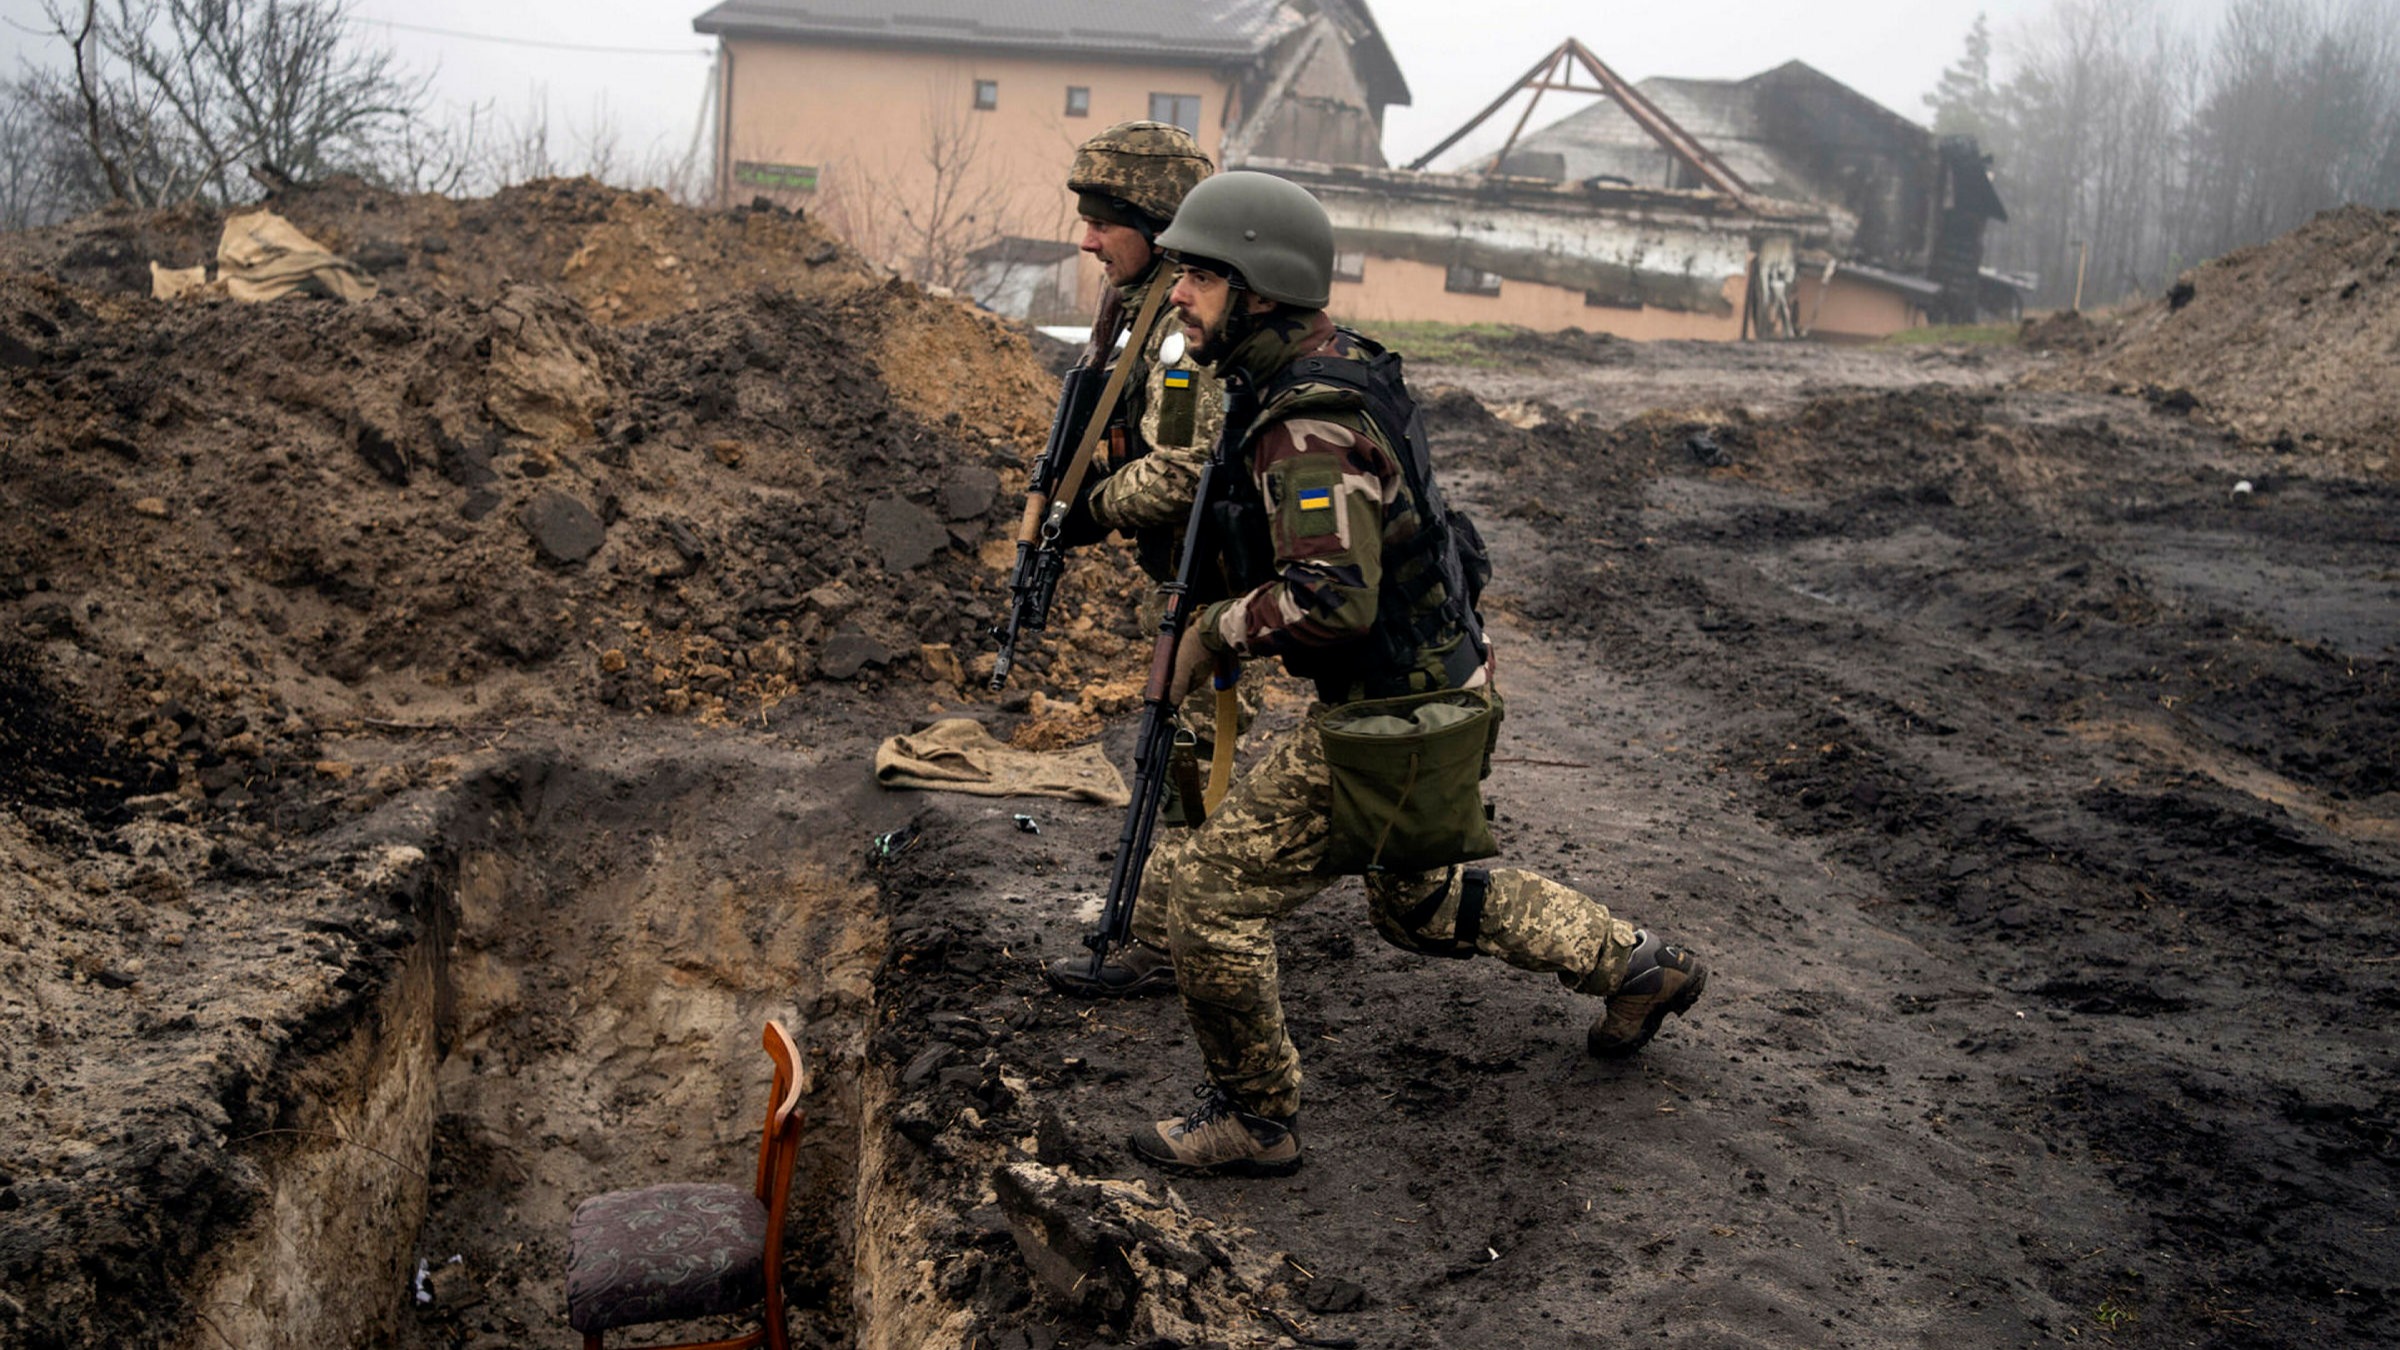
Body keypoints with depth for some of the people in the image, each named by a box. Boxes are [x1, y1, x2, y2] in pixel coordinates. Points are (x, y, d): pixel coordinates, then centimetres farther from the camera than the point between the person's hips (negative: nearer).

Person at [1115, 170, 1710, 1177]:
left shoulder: (1308, 430, -27)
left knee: (1212, 894, -3)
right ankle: (1636, 964, 37)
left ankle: (1253, 1119, 13)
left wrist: (1217, 629, -23)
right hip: (1440, 687, 10)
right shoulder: (1333, 361, 4)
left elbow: (1331, 600, -38)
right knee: (1422, 905, 28)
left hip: (1388, 719, -10)